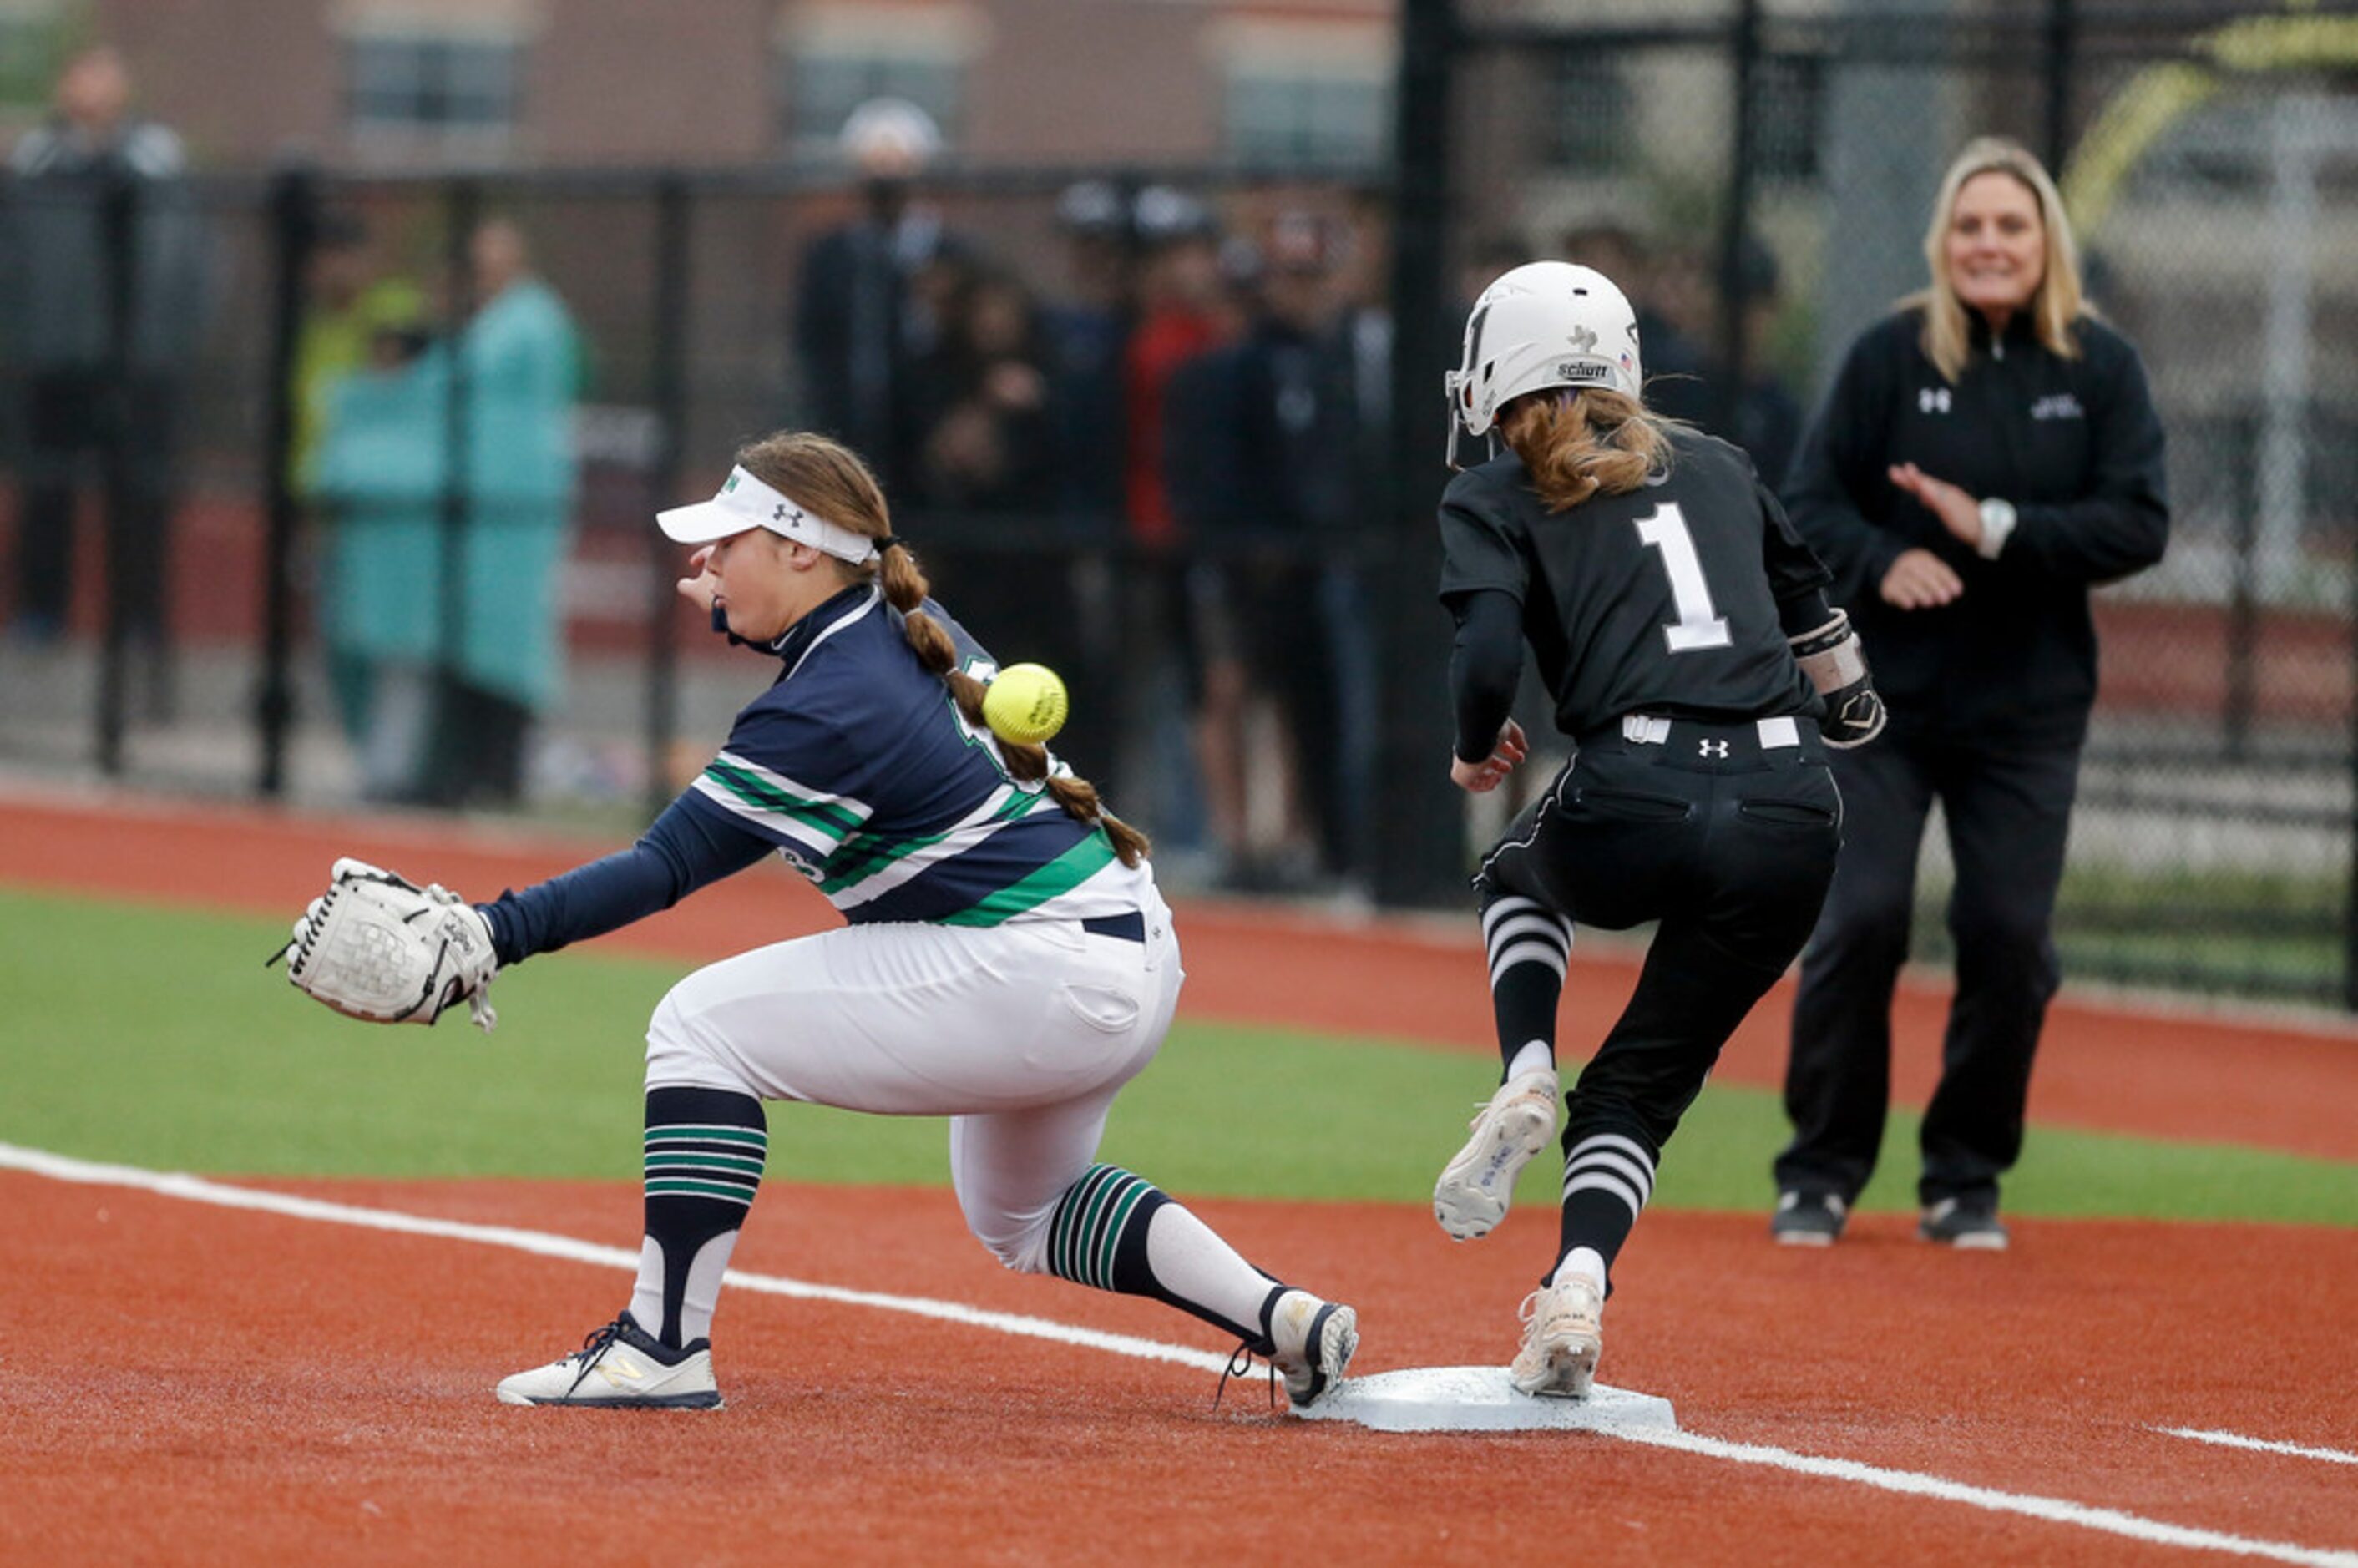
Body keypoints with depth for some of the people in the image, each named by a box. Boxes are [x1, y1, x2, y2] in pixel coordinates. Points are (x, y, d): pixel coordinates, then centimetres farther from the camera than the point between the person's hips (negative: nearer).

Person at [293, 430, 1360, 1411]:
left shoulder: (822, 713, -17)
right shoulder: (917, 627, 8)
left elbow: (665, 865, -20)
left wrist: (499, 932, -25)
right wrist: (748, 615, 24)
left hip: (1034, 979, -10)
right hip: (1131, 961, 10)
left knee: (704, 1025, -9)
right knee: (1019, 1215, 33)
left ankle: (666, 1345, -12)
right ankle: (1282, 1319, 19)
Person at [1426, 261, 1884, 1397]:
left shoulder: (1495, 501, 8)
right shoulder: (1715, 466, 22)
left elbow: (1488, 657, -9)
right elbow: (1810, 615, 33)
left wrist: (1476, 755, 11)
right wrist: (1848, 711, 53)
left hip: (1638, 807, -3)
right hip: (1792, 816, 3)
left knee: (1521, 871, 35)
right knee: (1640, 1084, 17)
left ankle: (1526, 1080, 10)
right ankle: (1575, 1292, -7)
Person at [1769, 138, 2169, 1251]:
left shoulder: (2101, 369, 0)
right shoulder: (1889, 356, -2)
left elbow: (2138, 526, -6)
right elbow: (1810, 503, -1)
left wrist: (1996, 530, -18)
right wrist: (1881, 563, -21)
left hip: (2027, 710, 1)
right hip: (1883, 697, -1)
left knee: (2008, 939, 0)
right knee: (1859, 921, -6)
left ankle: (1966, 1180, 15)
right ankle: (1821, 1173, 7)